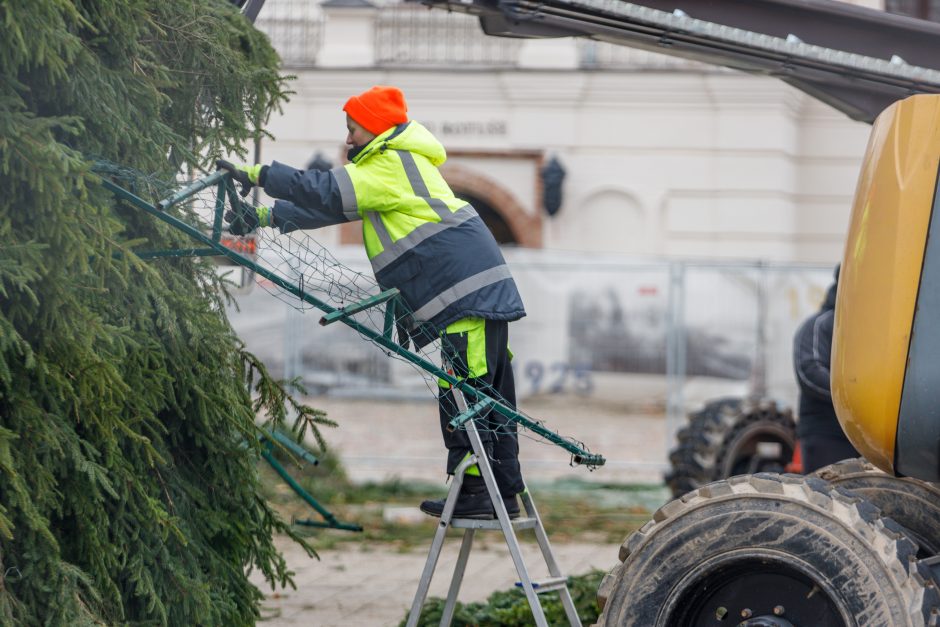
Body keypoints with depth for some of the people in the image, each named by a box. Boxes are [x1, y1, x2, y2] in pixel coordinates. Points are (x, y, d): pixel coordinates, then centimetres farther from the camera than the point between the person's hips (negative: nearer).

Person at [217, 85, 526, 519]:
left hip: (468, 293, -11)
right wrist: (264, 217, 19)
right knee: (488, 396, 11)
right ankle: (504, 493, 15)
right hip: (481, 289, 11)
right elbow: (331, 202, 25)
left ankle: (476, 492, -8)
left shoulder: (389, 166, -8)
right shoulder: (396, 165, 25)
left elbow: (327, 192, -16)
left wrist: (257, 174, -10)